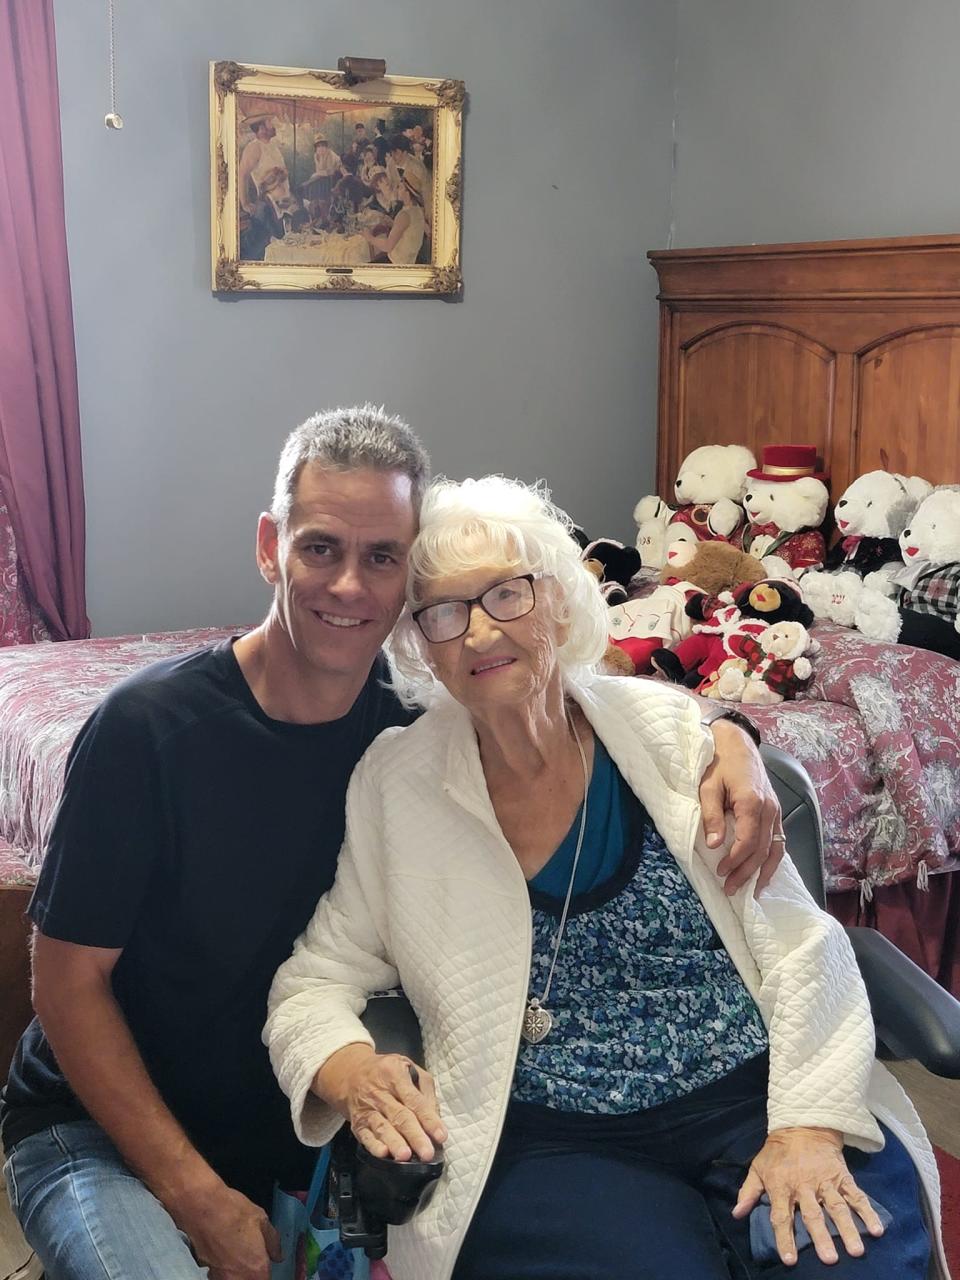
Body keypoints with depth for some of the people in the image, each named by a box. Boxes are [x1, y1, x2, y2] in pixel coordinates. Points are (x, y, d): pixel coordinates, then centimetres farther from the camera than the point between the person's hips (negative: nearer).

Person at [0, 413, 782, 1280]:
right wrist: (199, 1199, -18)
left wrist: (723, 736, -20)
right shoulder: (150, 727, -20)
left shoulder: (411, 721, -8)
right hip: (99, 1129, -4)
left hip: (294, 1122, 4)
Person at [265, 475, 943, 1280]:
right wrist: (349, 1070, -17)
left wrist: (810, 1126, -12)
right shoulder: (395, 784, 0)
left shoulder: (670, 729, 1)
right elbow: (314, 980, 5)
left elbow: (799, 946, -1)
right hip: (550, 1145, -1)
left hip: (752, 1093, 1)